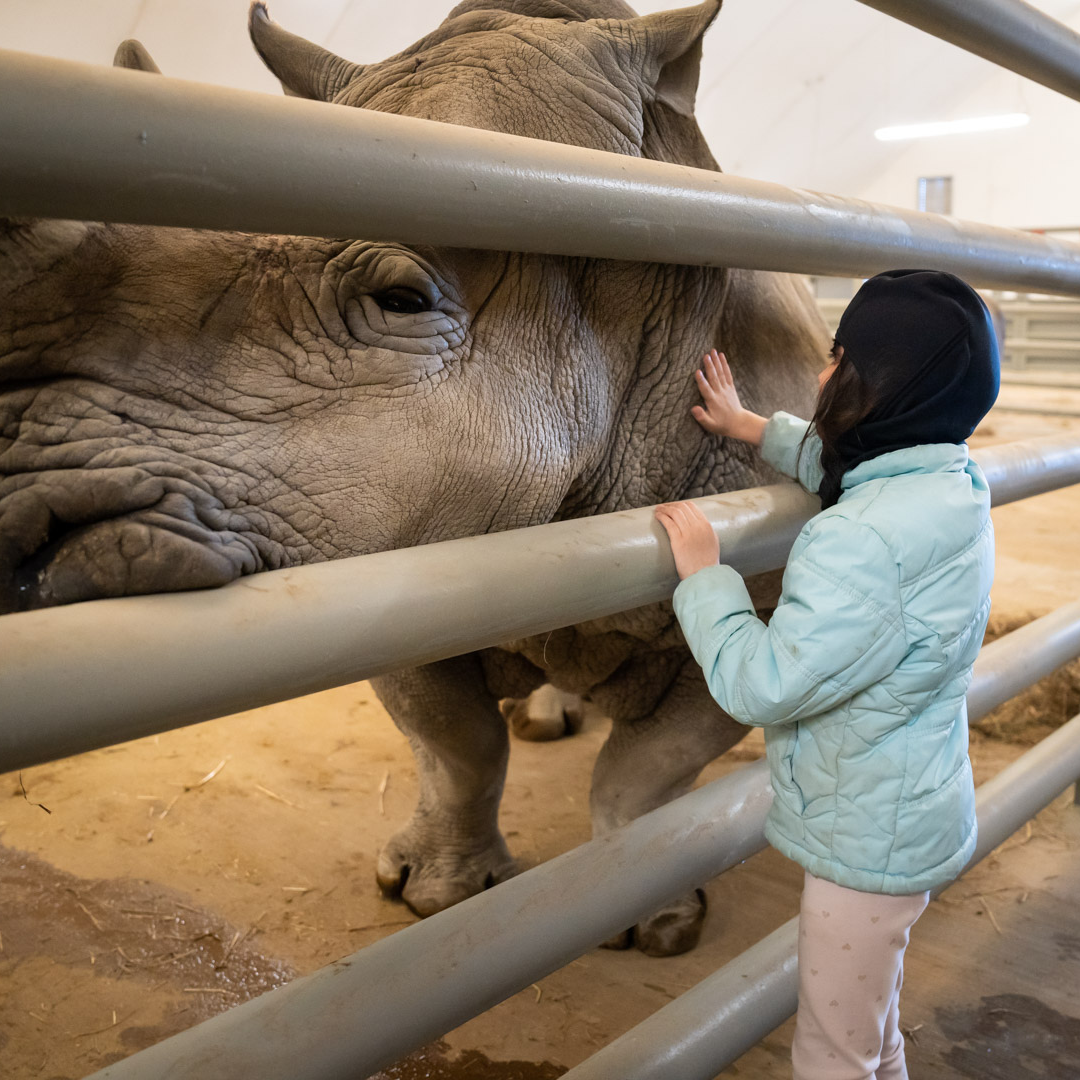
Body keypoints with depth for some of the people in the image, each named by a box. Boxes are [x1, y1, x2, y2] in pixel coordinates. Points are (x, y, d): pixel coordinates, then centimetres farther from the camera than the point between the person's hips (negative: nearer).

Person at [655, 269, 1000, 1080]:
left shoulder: (867, 541, -34)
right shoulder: (952, 483, -4)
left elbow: (760, 685, -30)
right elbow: (845, 469, 19)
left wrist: (704, 574, -18)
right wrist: (756, 429, 22)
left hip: (870, 840, -9)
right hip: (910, 818, 9)